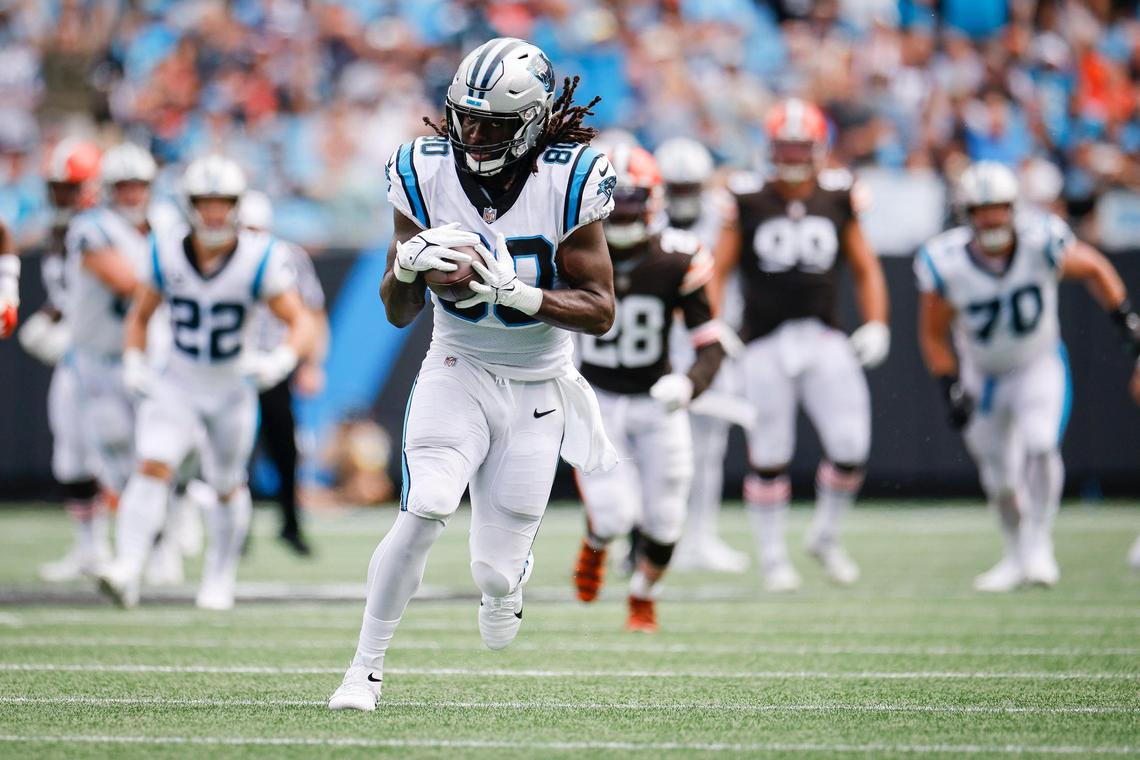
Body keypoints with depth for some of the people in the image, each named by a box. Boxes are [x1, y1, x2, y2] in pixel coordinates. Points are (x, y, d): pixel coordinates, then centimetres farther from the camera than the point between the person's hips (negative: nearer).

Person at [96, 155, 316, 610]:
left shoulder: (258, 260, -16)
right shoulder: (167, 255, -9)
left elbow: (302, 323, -16)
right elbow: (140, 315, 8)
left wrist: (282, 359, -35)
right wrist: (133, 361, -8)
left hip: (231, 390, 0)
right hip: (176, 386, 0)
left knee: (227, 487, 15)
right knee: (153, 467, -21)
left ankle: (220, 577, 36)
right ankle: (127, 569, -30)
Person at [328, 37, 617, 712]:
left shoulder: (568, 183, -15)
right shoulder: (427, 175, -9)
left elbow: (600, 311, -13)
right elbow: (399, 314, -2)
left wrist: (515, 291, -27)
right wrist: (408, 264, -24)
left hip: (537, 389, 0)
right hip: (458, 371, 1)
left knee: (496, 572, -1)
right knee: (426, 511, -26)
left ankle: (507, 579, 40)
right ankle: (367, 669, -11)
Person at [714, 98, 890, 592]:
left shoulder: (837, 199, 7)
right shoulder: (749, 203, 1)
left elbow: (865, 269, 14)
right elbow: (717, 272, 4)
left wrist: (876, 325, 2)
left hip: (824, 339, 2)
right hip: (766, 342, -1)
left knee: (850, 446, -7)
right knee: (769, 455, 2)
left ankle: (826, 536, 18)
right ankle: (773, 556, 17)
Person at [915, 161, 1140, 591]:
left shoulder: (1041, 242, -25)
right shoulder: (946, 264, -22)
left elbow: (1094, 270, -6)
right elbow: (933, 335, -9)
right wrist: (952, 390, -16)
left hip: (1039, 366, -2)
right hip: (981, 375, 2)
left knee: (1039, 447, -25)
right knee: (998, 477, 8)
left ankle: (1038, 546, -17)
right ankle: (1016, 557, 29)